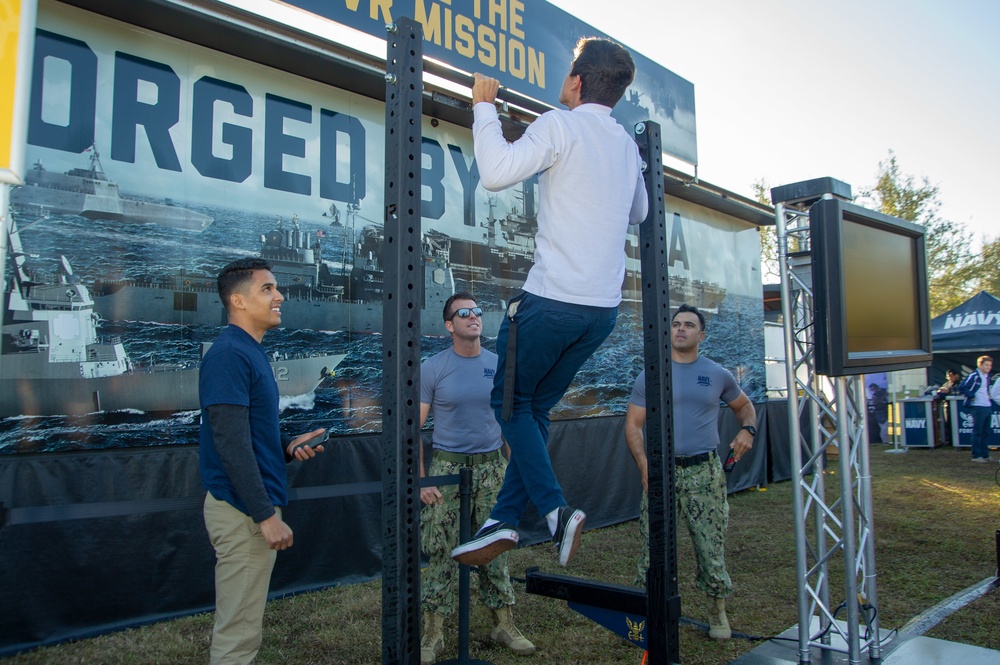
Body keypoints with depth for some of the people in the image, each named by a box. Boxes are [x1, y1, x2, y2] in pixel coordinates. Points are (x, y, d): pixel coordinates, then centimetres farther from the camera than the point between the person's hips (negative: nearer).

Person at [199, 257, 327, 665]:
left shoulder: (251, 352, 13)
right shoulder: (230, 354, -16)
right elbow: (230, 444, -22)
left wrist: (288, 449, 3)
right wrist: (266, 516, -21)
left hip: (253, 507, 10)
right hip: (244, 510, -10)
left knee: (241, 625, 20)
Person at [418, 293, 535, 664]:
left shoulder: (499, 366, 5)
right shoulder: (433, 368, -4)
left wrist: (512, 470, 5)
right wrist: (420, 479, -12)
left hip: (491, 467, 3)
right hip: (447, 466, -2)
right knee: (441, 553, 1)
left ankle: (504, 625, 23)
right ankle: (433, 633, 14)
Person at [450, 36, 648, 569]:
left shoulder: (560, 125, -6)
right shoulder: (628, 146, 16)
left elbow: (497, 172, -18)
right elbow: (638, 212, 32)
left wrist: (484, 105, -5)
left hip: (553, 300, -7)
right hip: (604, 308, 7)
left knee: (511, 403, 8)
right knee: (535, 407, 14)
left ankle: (556, 510, -5)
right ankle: (504, 521, 15)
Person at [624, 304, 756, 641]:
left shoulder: (717, 374, 8)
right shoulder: (650, 374, 3)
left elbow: (744, 404, 23)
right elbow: (633, 424, 2)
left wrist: (748, 429, 1)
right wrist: (644, 465, -11)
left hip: (704, 471, 1)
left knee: (711, 545, 4)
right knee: (653, 544, 0)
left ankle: (717, 611, 25)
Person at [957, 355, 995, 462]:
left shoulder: (987, 376, 12)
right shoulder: (974, 376, -14)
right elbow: (961, 387, -20)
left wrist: (988, 395, 13)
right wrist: (972, 396, -15)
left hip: (987, 407, 8)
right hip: (978, 407, -8)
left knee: (985, 432, 14)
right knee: (977, 432, -3)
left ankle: (985, 454, 22)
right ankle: (976, 456, 3)